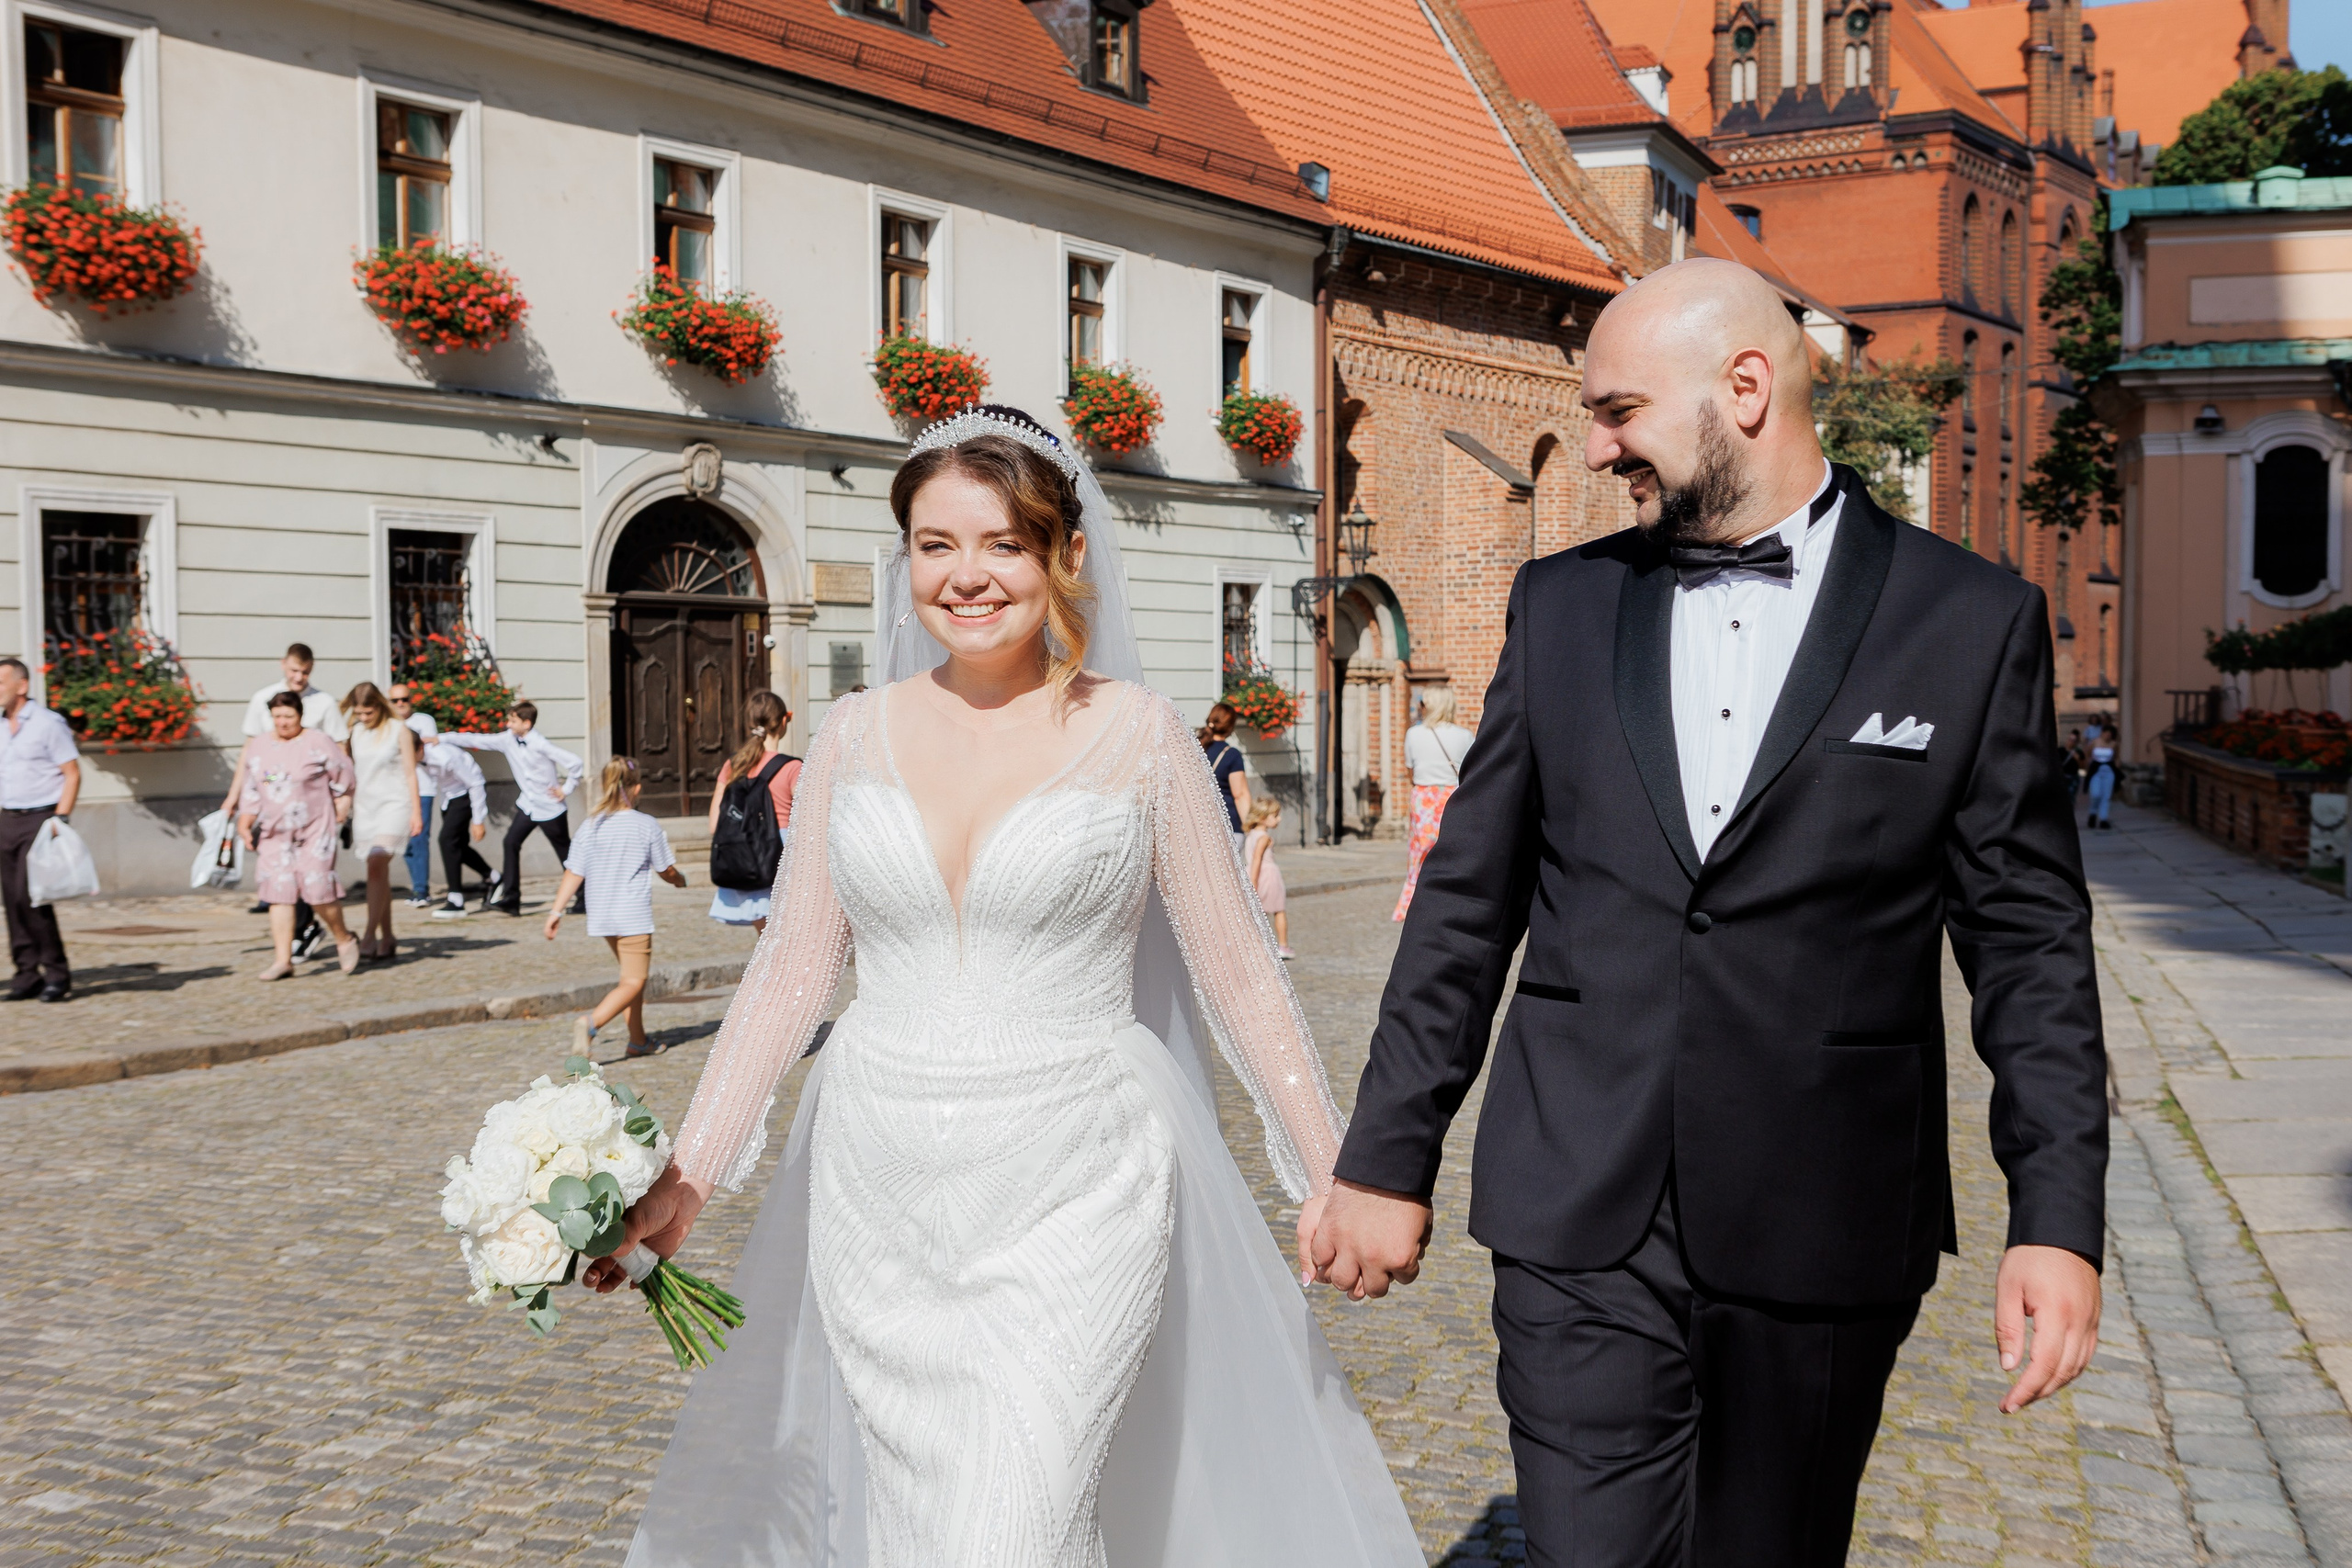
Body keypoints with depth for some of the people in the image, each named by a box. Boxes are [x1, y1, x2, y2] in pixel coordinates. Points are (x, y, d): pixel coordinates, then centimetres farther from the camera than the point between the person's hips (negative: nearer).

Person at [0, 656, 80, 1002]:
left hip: (39, 818, -7)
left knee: (29, 895, -13)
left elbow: (72, 774, -8)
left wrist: (60, 818, -16)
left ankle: (57, 972, -3)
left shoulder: (48, 723, -6)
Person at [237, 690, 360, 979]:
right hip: (275, 834, 4)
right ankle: (283, 959, -1)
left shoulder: (317, 743, -3)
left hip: (315, 830, -4)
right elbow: (252, 790, 18)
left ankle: (344, 939, 13)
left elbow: (344, 779, 2)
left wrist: (340, 815, 3)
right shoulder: (257, 747, 10)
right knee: (279, 893, -2)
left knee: (318, 890, -11)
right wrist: (245, 823, 11)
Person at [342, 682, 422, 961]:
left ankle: (370, 936, -23)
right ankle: (387, 939, 13)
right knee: (378, 872, 7)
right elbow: (347, 769, 16)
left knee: (377, 865, -20)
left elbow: (410, 773, -2)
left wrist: (416, 812, -6)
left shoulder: (399, 731, -2)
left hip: (394, 804, -5)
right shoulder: (355, 732, 9)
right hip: (365, 806, 5)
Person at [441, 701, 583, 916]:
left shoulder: (540, 744, -20)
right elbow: (476, 741, 3)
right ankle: (510, 899, -3)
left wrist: (566, 789, -13)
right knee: (511, 843, -6)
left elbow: (574, 763, -21)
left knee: (566, 852, 4)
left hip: (550, 808, -6)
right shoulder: (508, 739, -1)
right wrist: (441, 738, 2)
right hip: (527, 807, 6)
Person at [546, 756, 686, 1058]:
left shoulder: (589, 827, 1)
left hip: (601, 916, 6)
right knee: (633, 982, -3)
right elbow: (666, 871, 2)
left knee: (633, 975, 20)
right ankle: (592, 1022, -27)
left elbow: (574, 874, -1)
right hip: (634, 916, -5)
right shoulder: (647, 826, -7)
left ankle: (638, 1040, 25)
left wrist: (556, 910, 5)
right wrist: (680, 880, 24)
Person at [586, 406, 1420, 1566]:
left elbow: (1236, 972, 0)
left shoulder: (1137, 734, -4)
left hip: (1073, 1194, -3)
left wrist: (1334, 1175, 2)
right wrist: (685, 1177, 2)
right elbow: (791, 971, 7)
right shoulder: (855, 738, 4)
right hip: (879, 1195, 4)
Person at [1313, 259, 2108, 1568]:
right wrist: (1389, 1157, 7)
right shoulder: (1561, 605, 6)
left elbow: (2031, 943, 0)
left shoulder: (1975, 622, -1)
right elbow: (1468, 903, 8)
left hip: (1823, 1244, -1)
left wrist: (2060, 1217, -6)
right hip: (1578, 1222, 1)